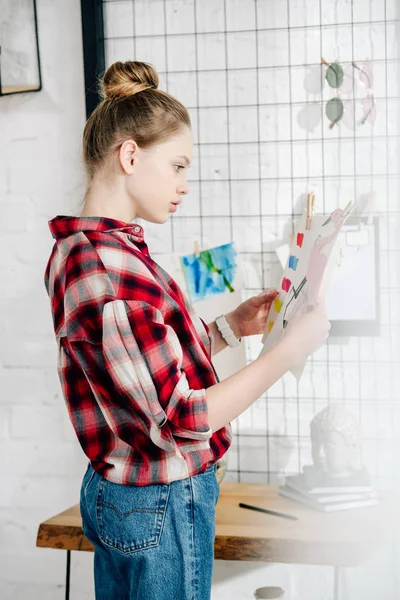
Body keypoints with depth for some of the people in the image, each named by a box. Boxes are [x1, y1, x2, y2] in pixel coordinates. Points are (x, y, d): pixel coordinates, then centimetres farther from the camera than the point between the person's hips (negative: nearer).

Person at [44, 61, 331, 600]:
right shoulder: (109, 263, -25)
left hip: (117, 493, 10)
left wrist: (230, 329, 5)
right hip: (163, 508, -10)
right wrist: (290, 350, -20)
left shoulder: (77, 250, 7)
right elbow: (181, 420, -25)